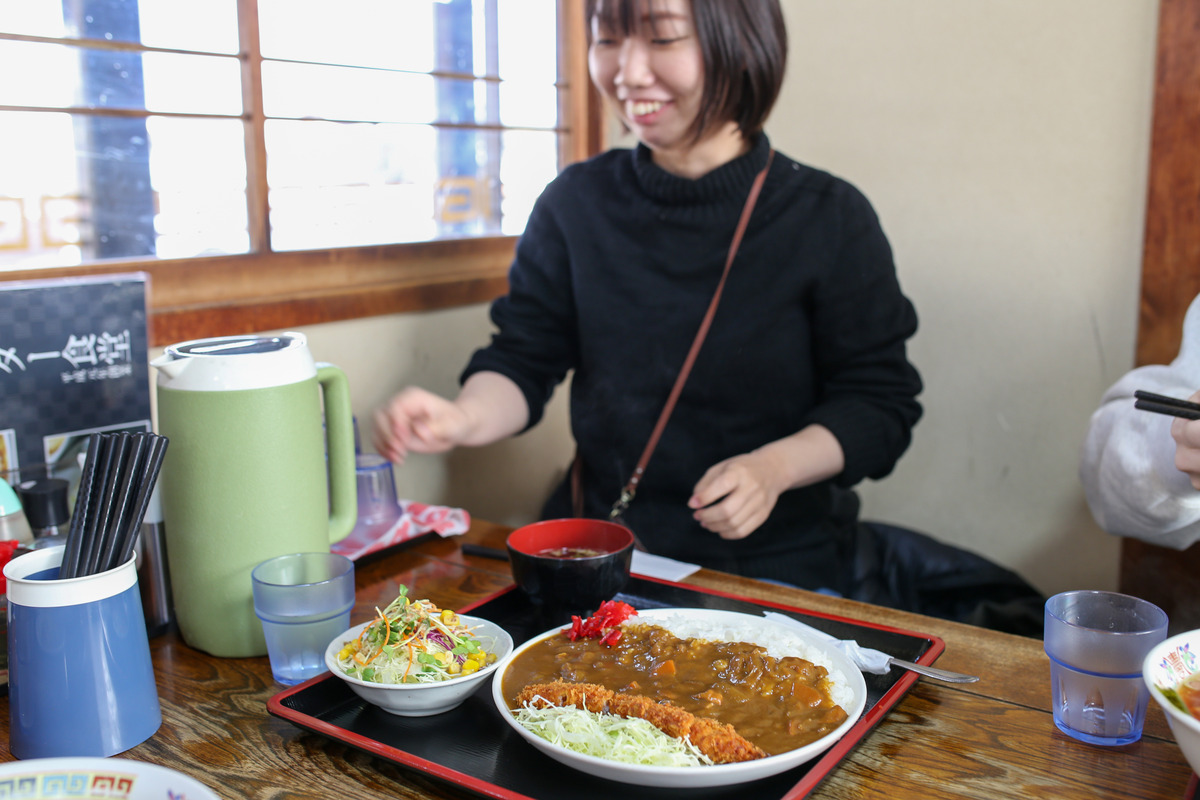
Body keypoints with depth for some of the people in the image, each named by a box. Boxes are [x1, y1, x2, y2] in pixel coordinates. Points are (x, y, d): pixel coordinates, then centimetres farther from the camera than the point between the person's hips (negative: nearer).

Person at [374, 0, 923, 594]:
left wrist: (777, 465, -18)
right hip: (598, 547, 2)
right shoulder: (574, 204, 5)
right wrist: (465, 417, -18)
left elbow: (881, 401, -1)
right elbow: (523, 359, 3)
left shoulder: (830, 218, -3)